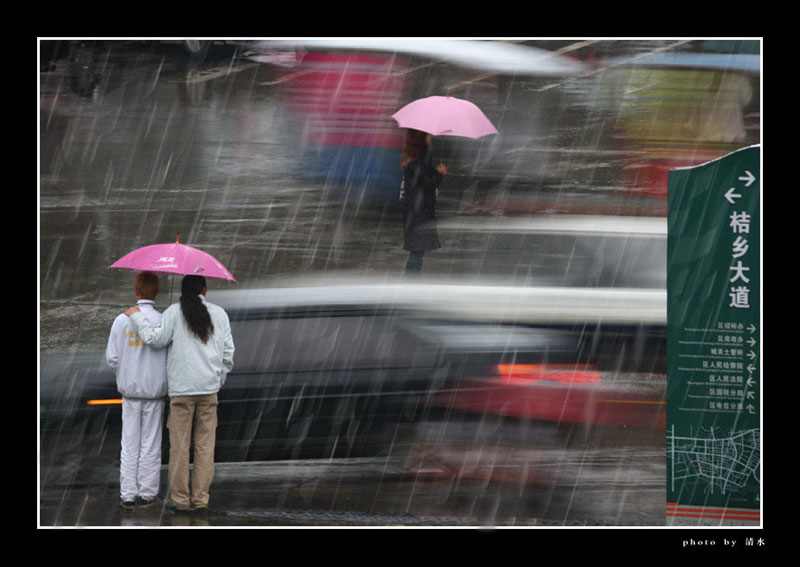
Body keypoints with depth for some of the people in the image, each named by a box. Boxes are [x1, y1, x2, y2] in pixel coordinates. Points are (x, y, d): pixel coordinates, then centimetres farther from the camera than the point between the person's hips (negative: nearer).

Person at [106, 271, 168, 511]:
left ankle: (128, 494, 6)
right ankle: (147, 493, 10)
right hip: (155, 389, -1)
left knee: (129, 444, 7)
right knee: (150, 444, 7)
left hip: (129, 389, 1)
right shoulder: (163, 321, -10)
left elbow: (111, 358, -3)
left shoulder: (122, 320, -5)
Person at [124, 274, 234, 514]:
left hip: (181, 388, -3)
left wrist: (137, 316, 5)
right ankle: (201, 498, 6)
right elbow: (228, 352, 10)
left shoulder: (175, 312, -2)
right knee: (205, 445, 6)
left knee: (179, 445, 2)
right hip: (209, 387, 3)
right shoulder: (219, 314, 9)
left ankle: (180, 499, 4)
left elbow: (156, 339, -6)